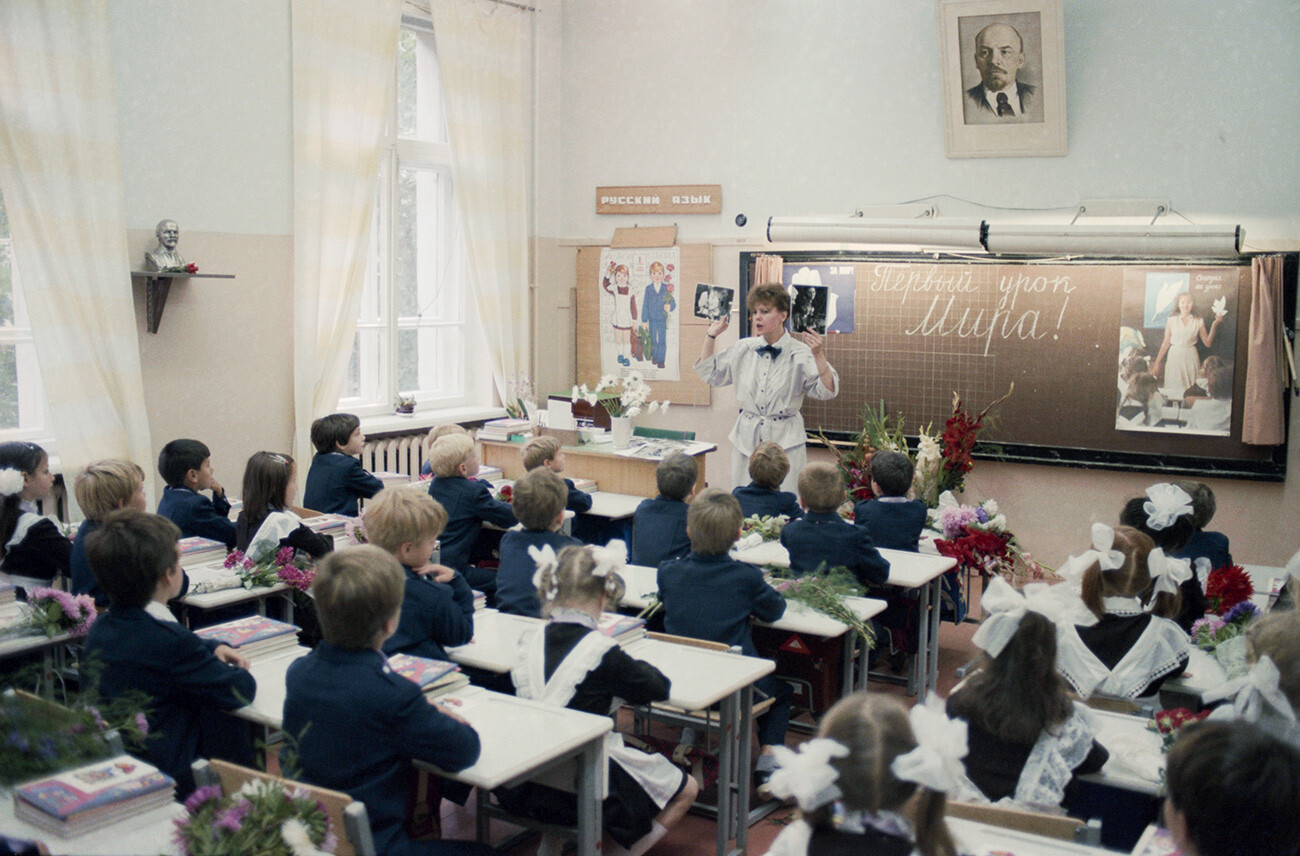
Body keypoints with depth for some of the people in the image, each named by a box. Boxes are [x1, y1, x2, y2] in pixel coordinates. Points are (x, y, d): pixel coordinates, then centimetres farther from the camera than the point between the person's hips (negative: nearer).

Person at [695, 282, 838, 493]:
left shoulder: (800, 353, -6)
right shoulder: (743, 349, 7)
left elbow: (828, 391, -13)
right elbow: (709, 373, 15)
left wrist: (818, 355, -25)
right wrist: (711, 336, 10)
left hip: (785, 442, -4)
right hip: (746, 439, 4)